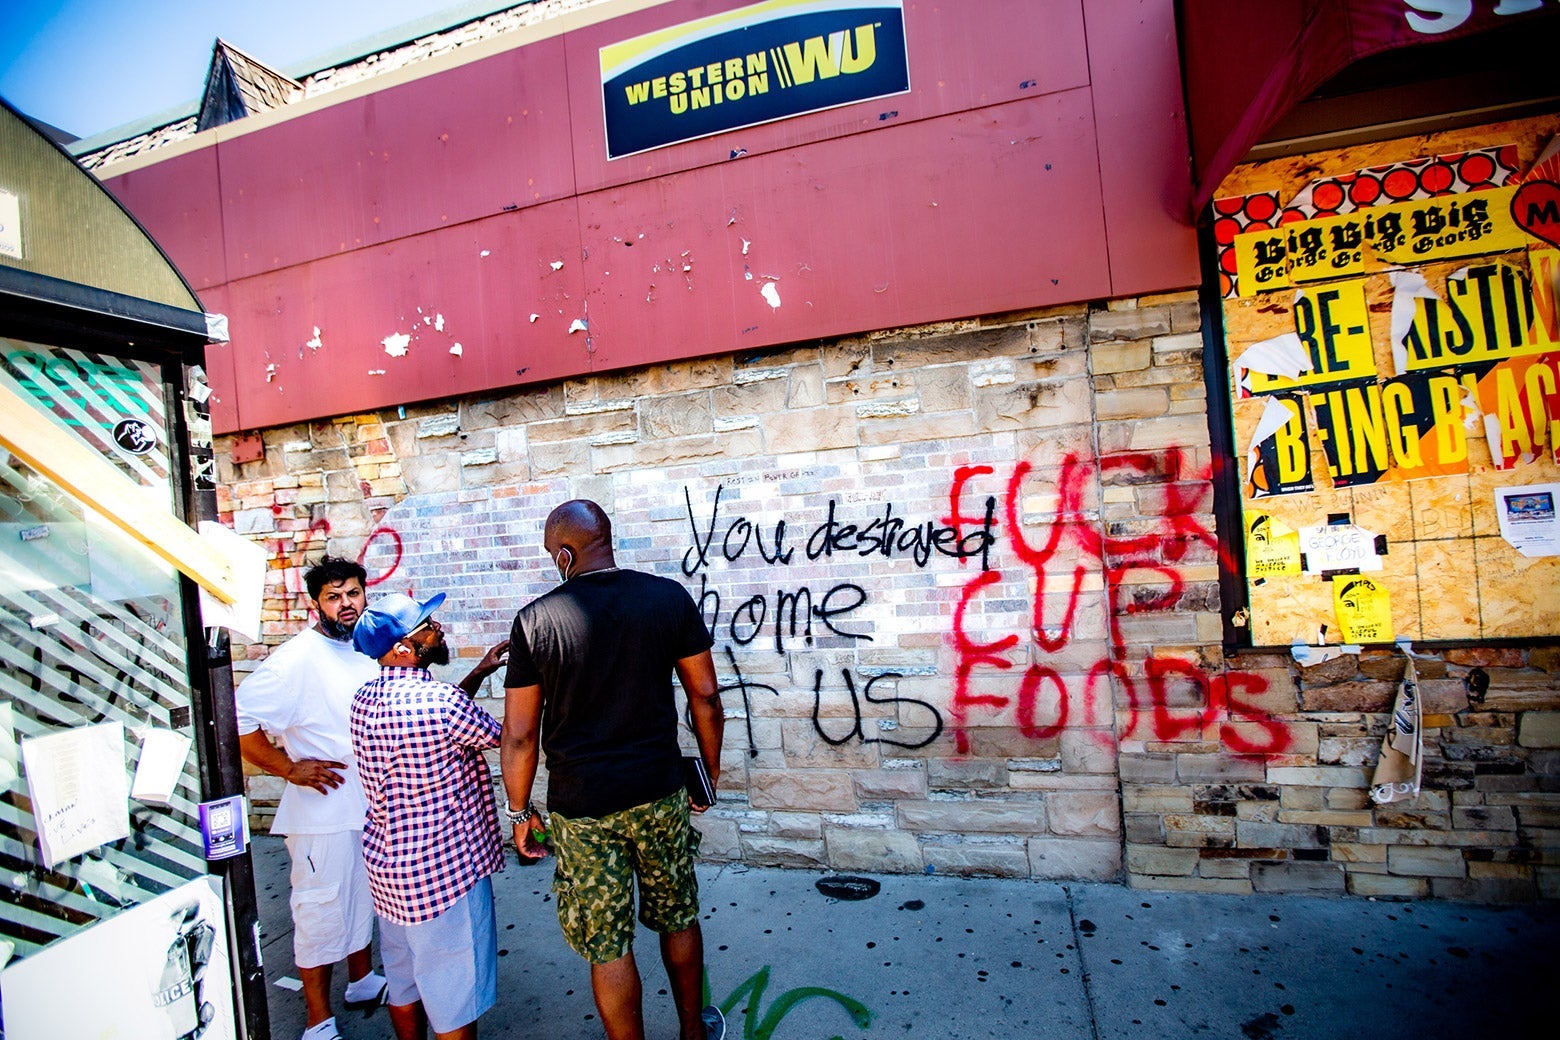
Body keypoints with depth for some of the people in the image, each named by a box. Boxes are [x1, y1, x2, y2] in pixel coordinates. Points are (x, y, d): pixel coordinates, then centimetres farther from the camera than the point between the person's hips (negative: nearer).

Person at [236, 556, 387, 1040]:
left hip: (369, 806, 7)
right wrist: (289, 768, -19)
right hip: (323, 809, -7)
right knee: (321, 910, 6)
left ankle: (363, 980, 44)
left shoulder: (367, 652, 4)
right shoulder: (297, 659, -19)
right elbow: (237, 719, -23)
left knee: (362, 898, 23)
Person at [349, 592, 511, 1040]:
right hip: (443, 873, -8)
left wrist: (477, 675, 12)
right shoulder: (440, 700, -26)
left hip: (387, 865, 9)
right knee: (455, 1001, 10)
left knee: (405, 983, 25)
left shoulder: (365, 699, 0)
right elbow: (503, 737, -11)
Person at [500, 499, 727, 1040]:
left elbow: (519, 734, -7)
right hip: (658, 792, 2)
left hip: (580, 807, -2)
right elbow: (705, 695, -3)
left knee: (607, 945, 15)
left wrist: (519, 810, 8)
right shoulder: (670, 597, -8)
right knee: (677, 919, 23)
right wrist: (711, 768, 12)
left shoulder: (535, 620, -11)